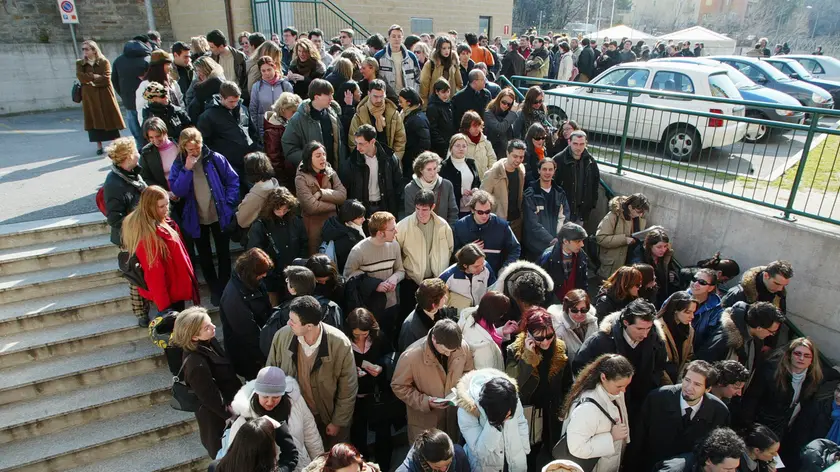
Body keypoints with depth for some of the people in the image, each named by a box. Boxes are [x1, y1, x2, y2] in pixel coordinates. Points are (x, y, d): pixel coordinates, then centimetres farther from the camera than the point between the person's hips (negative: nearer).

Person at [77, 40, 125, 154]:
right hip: (89, 97, 2)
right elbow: (81, 77, -6)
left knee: (110, 119, 0)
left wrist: (90, 79, -8)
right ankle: (99, 146, 7)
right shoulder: (80, 63, 10)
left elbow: (106, 79, -11)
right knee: (94, 120, 2)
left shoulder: (104, 62, 1)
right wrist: (96, 77, -12)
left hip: (105, 95, -2)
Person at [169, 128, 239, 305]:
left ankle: (225, 288, 29)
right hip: (196, 220, 2)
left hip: (220, 216, -1)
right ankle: (214, 289, 32)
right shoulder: (178, 165, -5)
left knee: (223, 253, 12)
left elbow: (233, 180, -4)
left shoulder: (215, 159, -10)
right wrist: (187, 169, -23)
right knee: (204, 257, 14)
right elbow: (177, 191, -15)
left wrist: (228, 202, -11)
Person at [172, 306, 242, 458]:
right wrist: (230, 415, -13)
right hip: (217, 415, -7)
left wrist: (240, 391, 11)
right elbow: (211, 398, -24)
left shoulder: (208, 342, -12)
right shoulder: (196, 364, -37)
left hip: (230, 401, 7)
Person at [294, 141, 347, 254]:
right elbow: (312, 206, -20)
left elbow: (343, 195, -8)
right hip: (314, 225, -4)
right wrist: (333, 203, -8)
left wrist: (321, 193, -18)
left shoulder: (331, 173, 3)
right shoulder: (301, 178, -12)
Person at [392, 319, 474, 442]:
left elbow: (468, 372, 3)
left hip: (454, 417, 4)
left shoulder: (463, 346, -18)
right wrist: (424, 401, -25)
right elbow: (398, 386, -15)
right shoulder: (411, 356, -29)